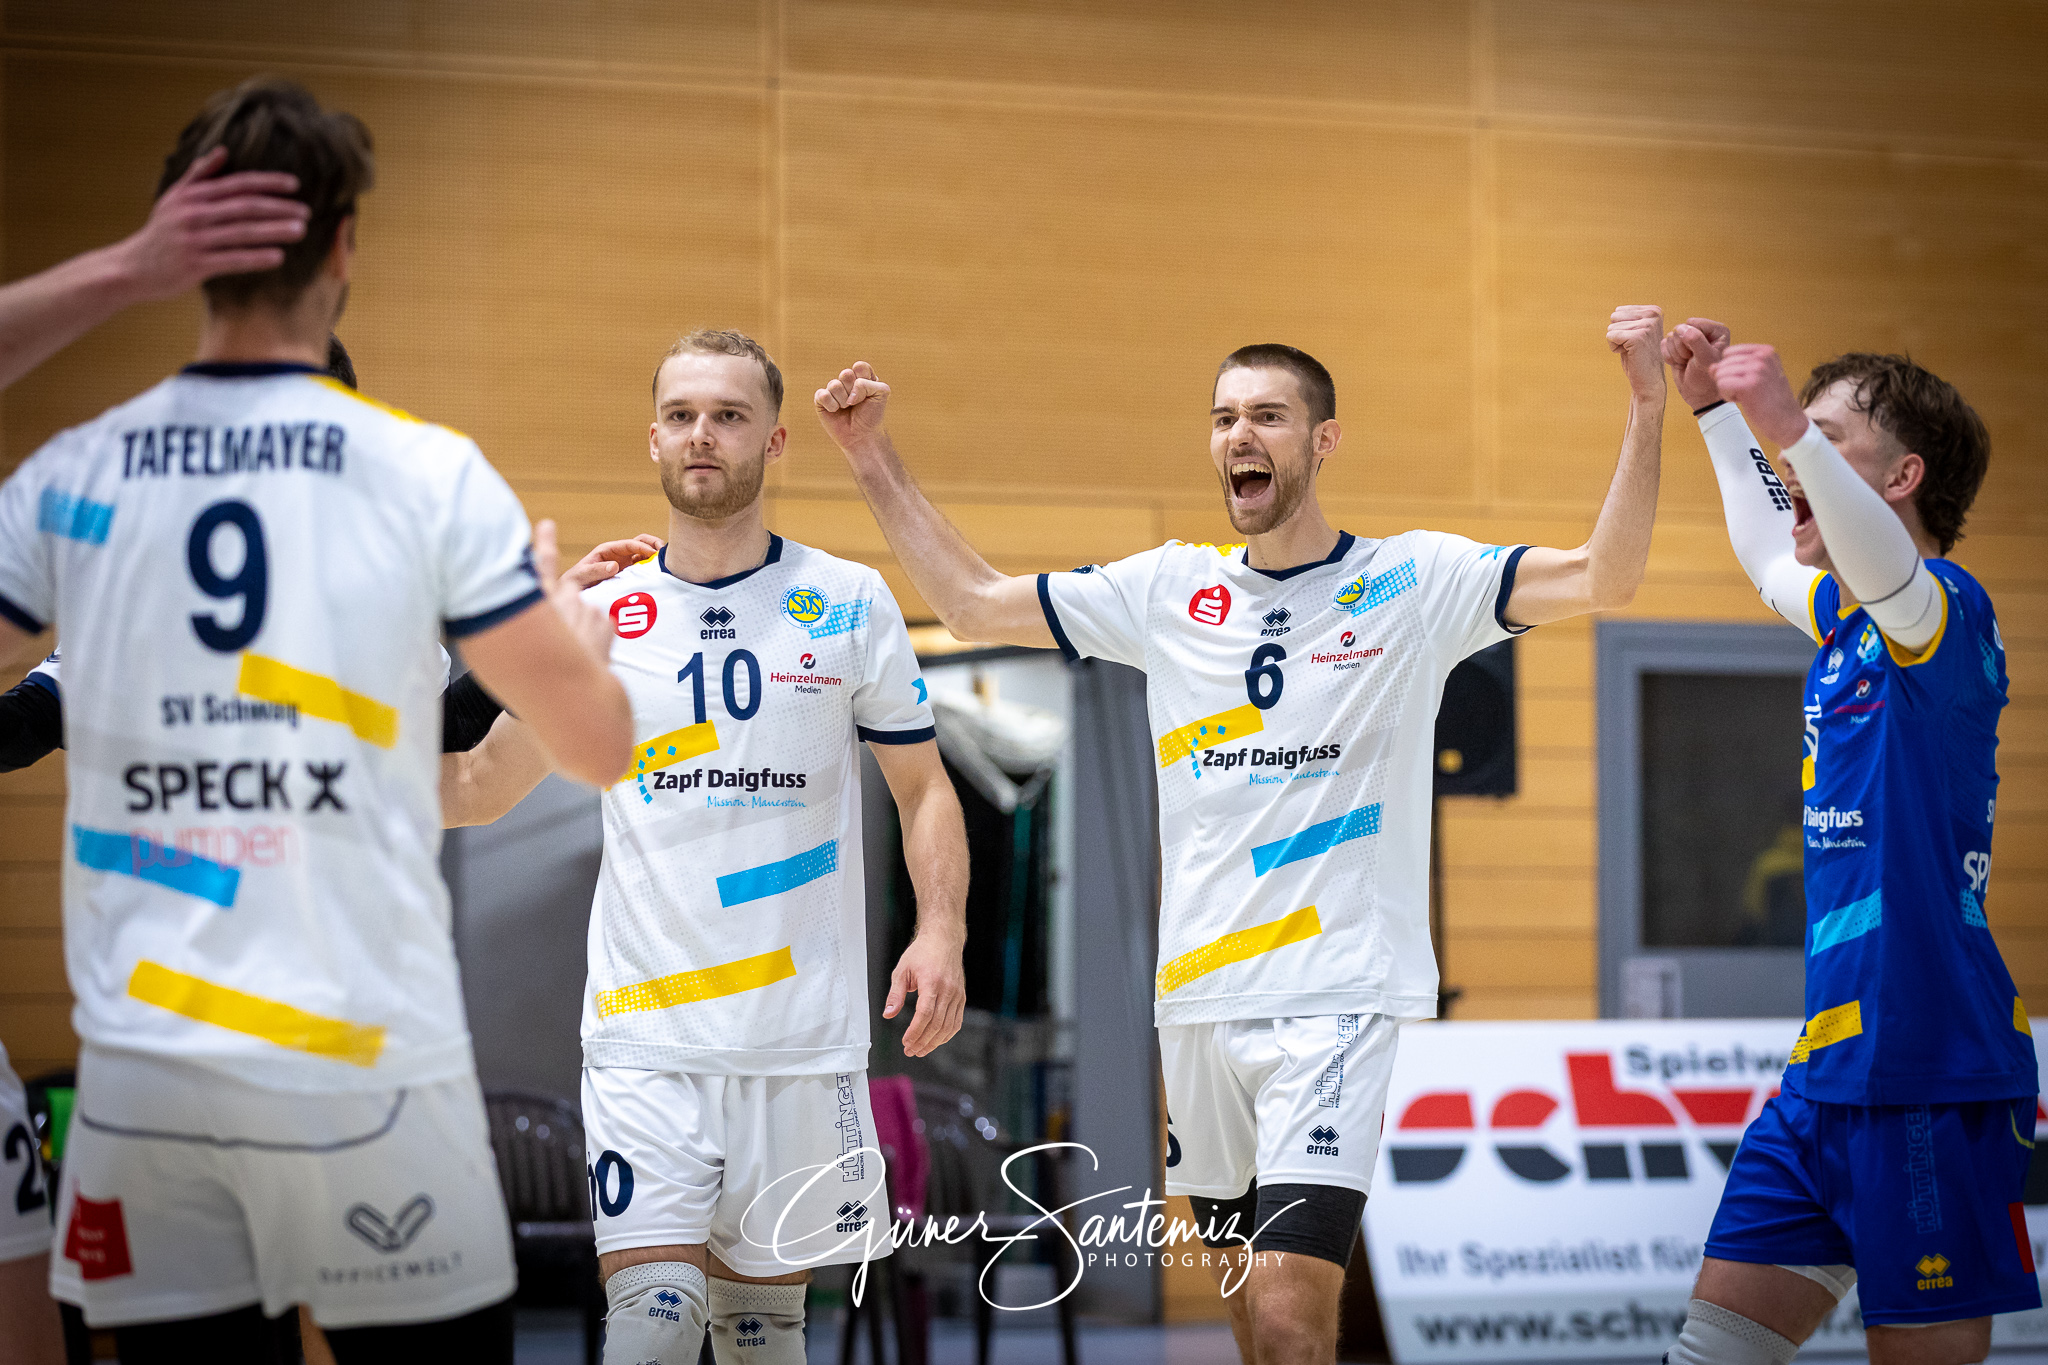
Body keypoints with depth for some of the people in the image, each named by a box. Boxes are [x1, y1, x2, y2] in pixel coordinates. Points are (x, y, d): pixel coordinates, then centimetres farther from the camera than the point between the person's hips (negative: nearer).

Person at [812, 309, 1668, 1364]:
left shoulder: (1412, 584, -1)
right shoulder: (1170, 590, 10)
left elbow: (1602, 577, -11)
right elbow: (972, 603, 17)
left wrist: (1646, 408, -21)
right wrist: (874, 461, 12)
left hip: (1336, 998, -5)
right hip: (1197, 1000, 5)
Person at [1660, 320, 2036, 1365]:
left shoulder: (1948, 609, -10)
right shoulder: (1846, 624, 16)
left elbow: (1889, 574, -35)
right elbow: (1768, 557, 39)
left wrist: (1792, 426, -49)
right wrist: (1715, 411, 40)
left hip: (1931, 1078, -9)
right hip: (1826, 1074, 9)